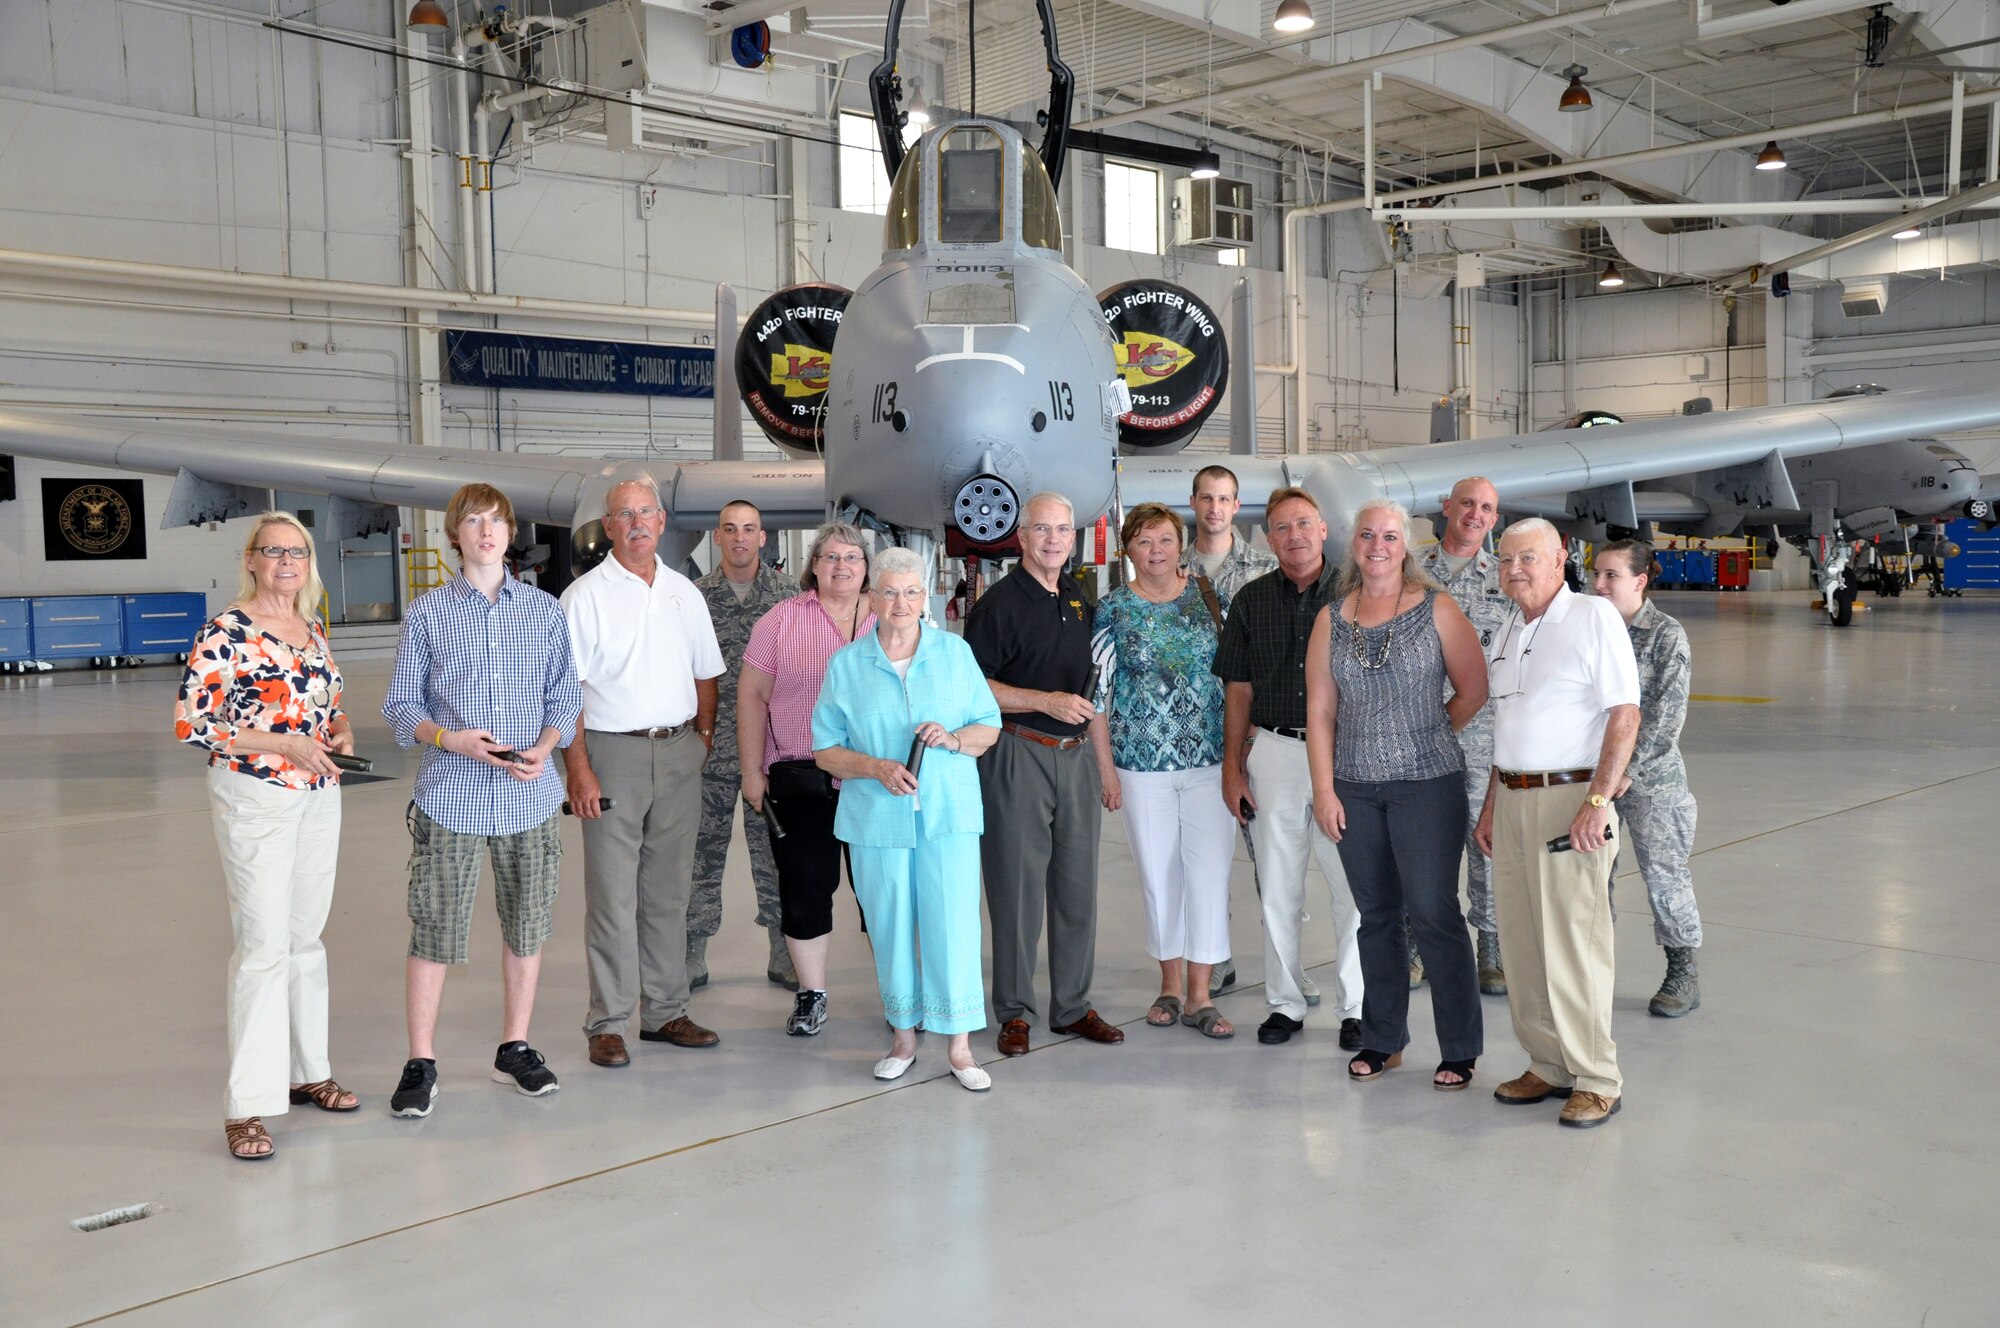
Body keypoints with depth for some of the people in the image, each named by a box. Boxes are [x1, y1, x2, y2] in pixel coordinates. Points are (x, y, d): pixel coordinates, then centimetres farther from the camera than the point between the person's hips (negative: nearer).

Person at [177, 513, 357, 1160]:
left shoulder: (314, 633, 11)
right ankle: (247, 1106, -4)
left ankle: (306, 1072, 26)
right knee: (263, 946, -9)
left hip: (319, 797, 7)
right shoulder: (227, 632, -10)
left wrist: (340, 732, 0)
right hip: (254, 797, -7)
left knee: (306, 937, 14)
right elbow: (191, 723, -15)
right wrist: (284, 744, -19)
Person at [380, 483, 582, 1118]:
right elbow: (401, 704, 3)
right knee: (433, 930, 0)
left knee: (527, 925, 10)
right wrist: (451, 739, -15)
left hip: (530, 797, 2)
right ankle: (420, 1064, 13)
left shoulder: (545, 610, 8)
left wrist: (543, 749, -10)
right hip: (450, 797, -2)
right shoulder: (427, 612, 3)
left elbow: (564, 695, 9)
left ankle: (515, 1049, 25)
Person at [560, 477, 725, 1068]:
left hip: (678, 753, 5)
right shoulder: (586, 595, -3)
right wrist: (578, 769, -15)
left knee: (668, 890, 10)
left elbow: (705, 675, 19)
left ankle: (665, 1012, 20)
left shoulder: (685, 592, 12)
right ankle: (607, 1023, 6)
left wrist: (704, 738, 8)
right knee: (612, 894, -3)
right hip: (614, 752, -4)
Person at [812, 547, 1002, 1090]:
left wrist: (954, 739, -12)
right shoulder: (846, 665, 4)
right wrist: (877, 768, -13)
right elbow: (825, 749, 4)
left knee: (953, 924, -4)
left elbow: (989, 725, 9)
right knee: (891, 929, 7)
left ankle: (960, 1047, 6)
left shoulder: (955, 653, 6)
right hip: (877, 819, 1)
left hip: (948, 815, 0)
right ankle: (903, 1038, 23)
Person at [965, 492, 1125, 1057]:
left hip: (1075, 753, 6)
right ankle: (1014, 1013, 10)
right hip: (1019, 754, -6)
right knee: (1017, 887, -1)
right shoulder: (999, 602, -6)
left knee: (1077, 884, 9)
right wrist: (1045, 701, -17)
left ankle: (1072, 1005, 20)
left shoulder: (1079, 600, 14)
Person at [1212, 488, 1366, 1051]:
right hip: (1274, 754, 2)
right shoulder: (1250, 601, 7)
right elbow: (1238, 688, 9)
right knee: (1278, 888, 9)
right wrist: (1232, 767, 5)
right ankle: (1285, 1003, 21)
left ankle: (1355, 1007, 14)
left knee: (1353, 887, 1)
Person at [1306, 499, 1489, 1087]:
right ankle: (1382, 1040, 24)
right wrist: (1323, 789, 0)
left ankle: (1460, 1049, 9)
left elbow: (1473, 690, 1)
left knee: (1433, 913, -3)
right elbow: (1319, 709, 4)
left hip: (1427, 782, -3)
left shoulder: (1436, 609, -2)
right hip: (1354, 789, 3)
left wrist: (1424, 731, 7)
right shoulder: (1331, 618, 7)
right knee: (1376, 915, 11)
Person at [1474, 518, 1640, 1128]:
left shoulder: (1594, 617, -6)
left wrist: (1597, 802, -18)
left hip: (1570, 798, -7)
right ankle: (1549, 1066, 20)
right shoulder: (1506, 633, 16)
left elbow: (1625, 716, -12)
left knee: (1574, 941, -6)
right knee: (1520, 941, 8)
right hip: (1512, 799, 7)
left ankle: (1596, 1080, 5)